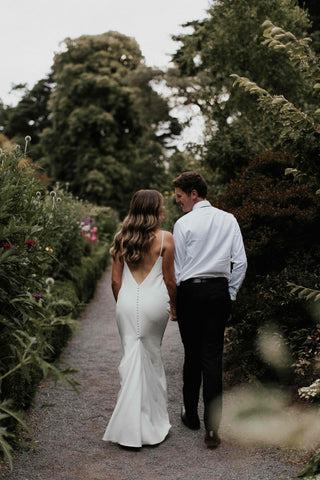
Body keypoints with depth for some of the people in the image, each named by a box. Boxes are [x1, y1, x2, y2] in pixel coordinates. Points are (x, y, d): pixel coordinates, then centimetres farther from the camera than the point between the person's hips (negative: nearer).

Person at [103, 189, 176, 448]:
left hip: (127, 302, 3)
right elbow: (169, 279, -2)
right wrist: (174, 304, 13)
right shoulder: (165, 239, -5)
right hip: (154, 302, -2)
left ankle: (130, 429, 10)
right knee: (152, 357, 11)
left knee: (132, 359, 8)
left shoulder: (122, 238, 5)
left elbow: (115, 280, 7)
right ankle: (153, 424, 21)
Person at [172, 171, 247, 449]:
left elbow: (177, 268, -2)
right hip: (220, 291, 3)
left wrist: (172, 301, 9)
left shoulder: (184, 224, -5)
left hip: (191, 291, -2)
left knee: (192, 355, 11)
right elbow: (241, 262, 4)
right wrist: (230, 294, 12)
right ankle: (212, 428, 2)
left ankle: (191, 415, 26)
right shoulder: (229, 220, 5)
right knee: (213, 357, 3)